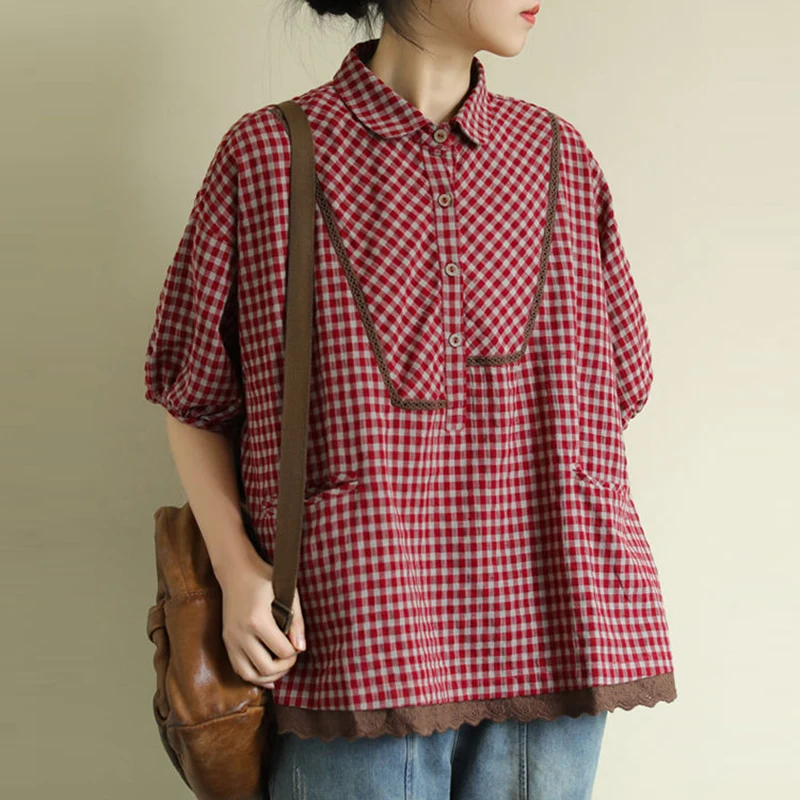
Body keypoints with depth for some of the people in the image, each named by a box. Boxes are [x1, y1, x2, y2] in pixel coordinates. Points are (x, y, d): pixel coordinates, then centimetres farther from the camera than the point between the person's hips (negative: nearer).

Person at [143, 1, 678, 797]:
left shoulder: (561, 155, 9)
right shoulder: (266, 155, -1)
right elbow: (192, 395, 5)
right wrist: (237, 568, -8)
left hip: (549, 640, 3)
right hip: (353, 646, -3)